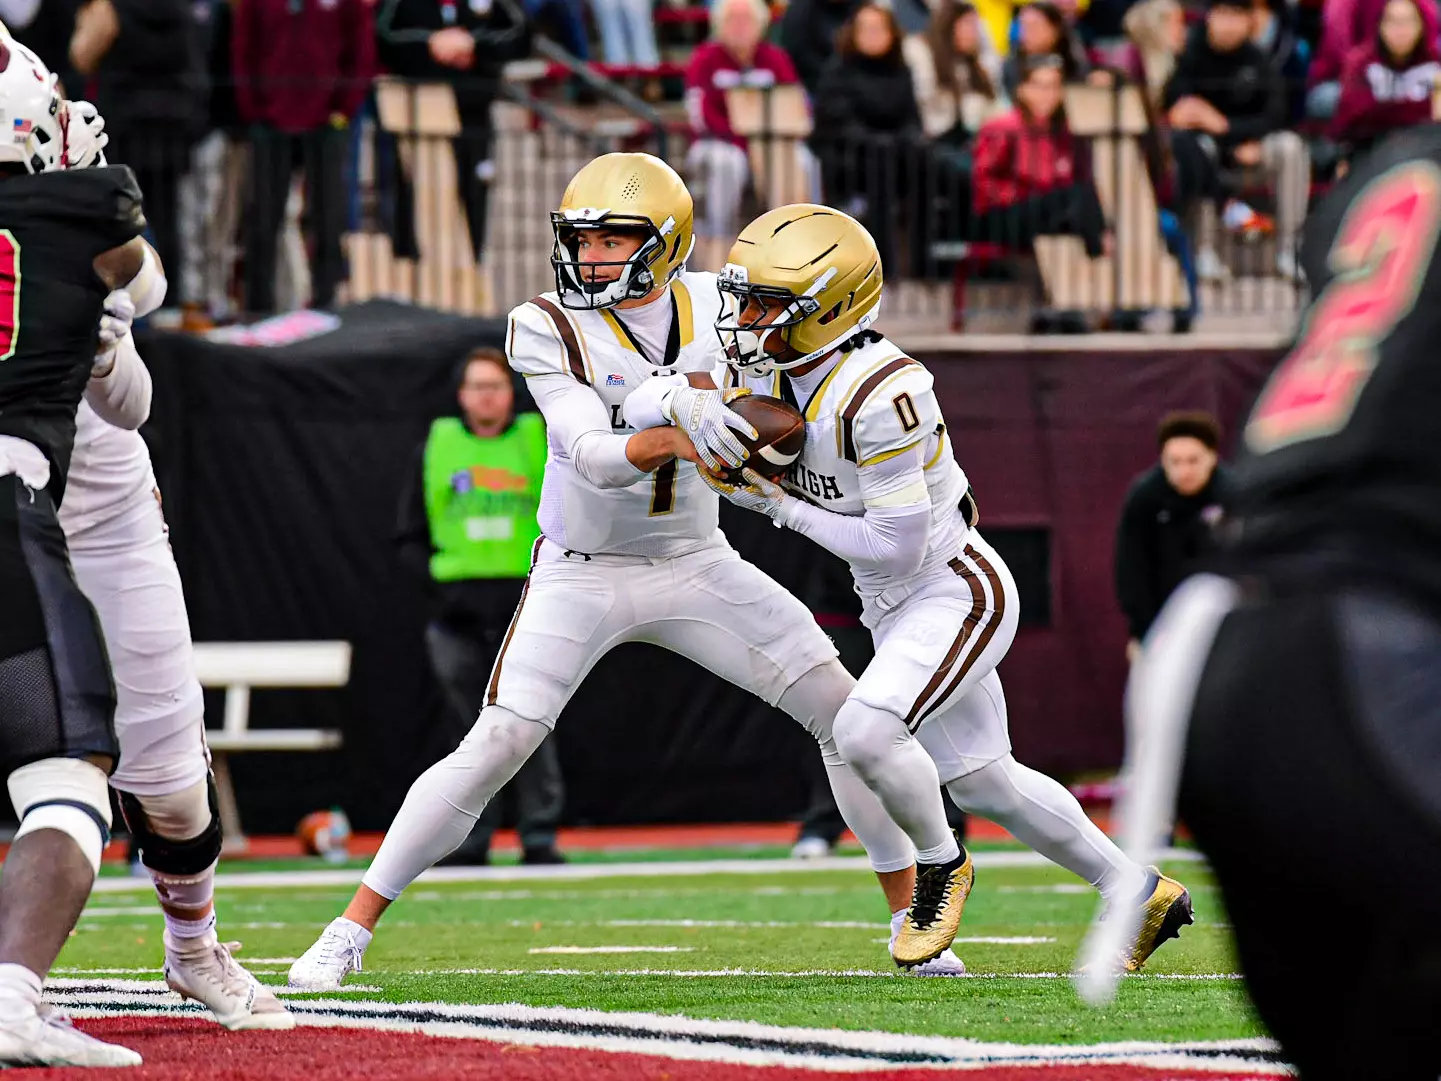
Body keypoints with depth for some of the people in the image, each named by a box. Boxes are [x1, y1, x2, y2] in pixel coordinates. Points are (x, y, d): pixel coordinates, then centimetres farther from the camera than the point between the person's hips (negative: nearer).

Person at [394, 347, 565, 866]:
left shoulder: (539, 440, 8)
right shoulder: (437, 447, 11)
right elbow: (410, 537, 12)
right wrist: (435, 581, -4)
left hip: (525, 607, -1)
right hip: (460, 612, 1)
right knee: (468, 727, 2)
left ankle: (540, 836, -3)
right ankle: (469, 838, 6)